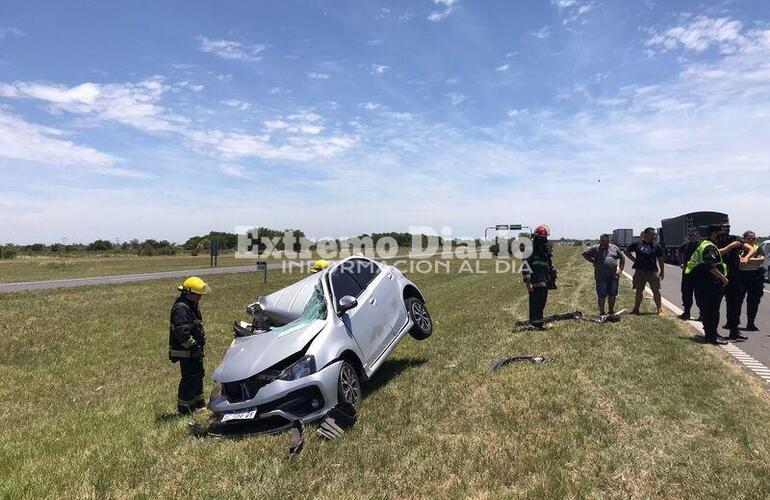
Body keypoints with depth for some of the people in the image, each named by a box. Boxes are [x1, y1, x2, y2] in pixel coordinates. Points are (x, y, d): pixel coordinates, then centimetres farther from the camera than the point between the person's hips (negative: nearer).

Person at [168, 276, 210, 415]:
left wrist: (199, 345, 21)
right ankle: (184, 408, 10)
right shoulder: (181, 309, -22)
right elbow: (182, 332, -30)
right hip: (186, 352, -10)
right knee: (190, 378, -3)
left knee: (198, 375, 19)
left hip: (193, 350, 11)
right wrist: (194, 346, -25)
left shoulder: (192, 305, 12)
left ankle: (198, 402, 33)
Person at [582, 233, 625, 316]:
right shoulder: (595, 248, 1)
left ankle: (611, 312, 24)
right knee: (602, 296, 1)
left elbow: (622, 258, 16)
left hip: (614, 277, 3)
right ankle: (601, 313, 11)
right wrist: (593, 261, -6)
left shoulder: (614, 248, 10)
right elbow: (584, 254, 1)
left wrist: (620, 269, 6)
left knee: (612, 295, 9)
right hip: (601, 277, -3)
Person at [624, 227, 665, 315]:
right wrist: (634, 259, 4)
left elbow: (660, 259, 9)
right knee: (639, 290, 9)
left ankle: (660, 309, 8)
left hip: (653, 271, 0)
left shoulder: (657, 245, 5)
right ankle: (636, 309, 18)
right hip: (640, 271, 1)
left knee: (656, 291, -2)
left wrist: (662, 271, 7)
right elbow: (626, 251, 15)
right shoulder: (637, 244, 4)